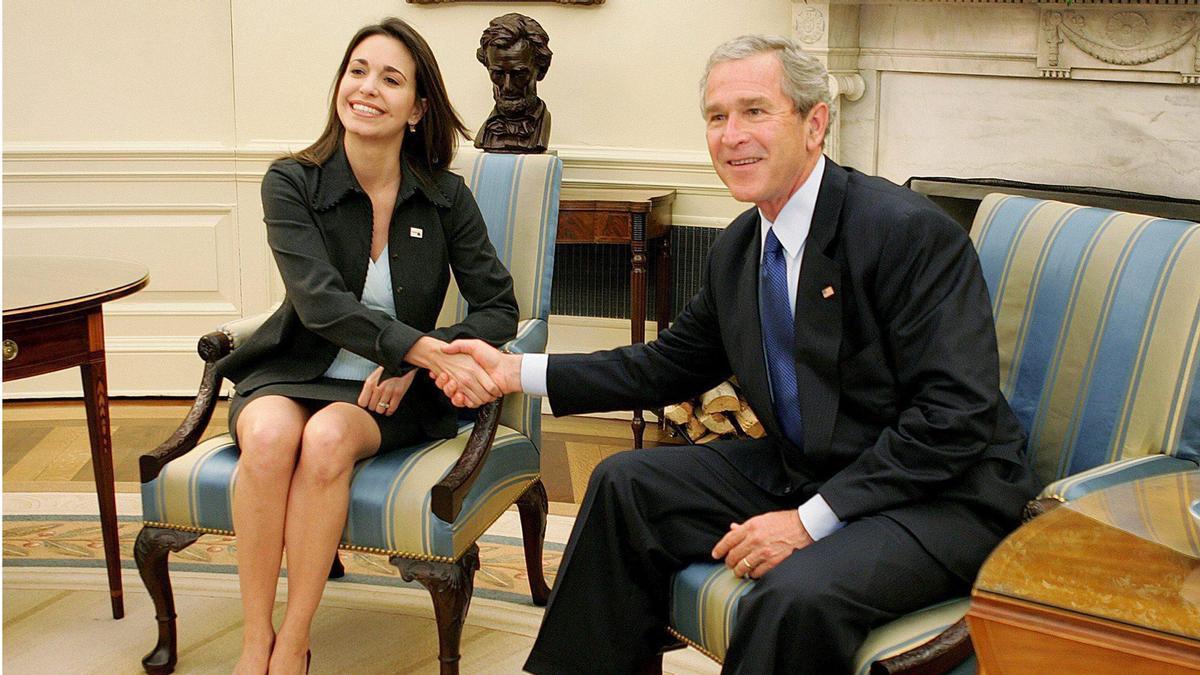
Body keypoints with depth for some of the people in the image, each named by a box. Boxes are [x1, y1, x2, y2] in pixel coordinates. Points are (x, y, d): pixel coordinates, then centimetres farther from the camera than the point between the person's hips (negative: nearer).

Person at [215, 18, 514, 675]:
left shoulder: (445, 197, -1)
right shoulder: (291, 183, -6)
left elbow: (498, 309, -2)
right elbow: (320, 301, -20)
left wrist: (412, 364, -18)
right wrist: (427, 348, -34)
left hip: (388, 391, 0)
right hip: (294, 372, 0)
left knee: (326, 439, -32)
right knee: (269, 435, -33)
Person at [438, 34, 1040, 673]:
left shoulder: (911, 232, -19)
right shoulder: (737, 248, 6)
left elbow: (956, 415, -23)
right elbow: (672, 365, 18)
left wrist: (812, 519, -24)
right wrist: (518, 371, 9)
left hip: (936, 495, -7)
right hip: (800, 471, 8)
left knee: (797, 592, -34)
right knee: (626, 483, 2)